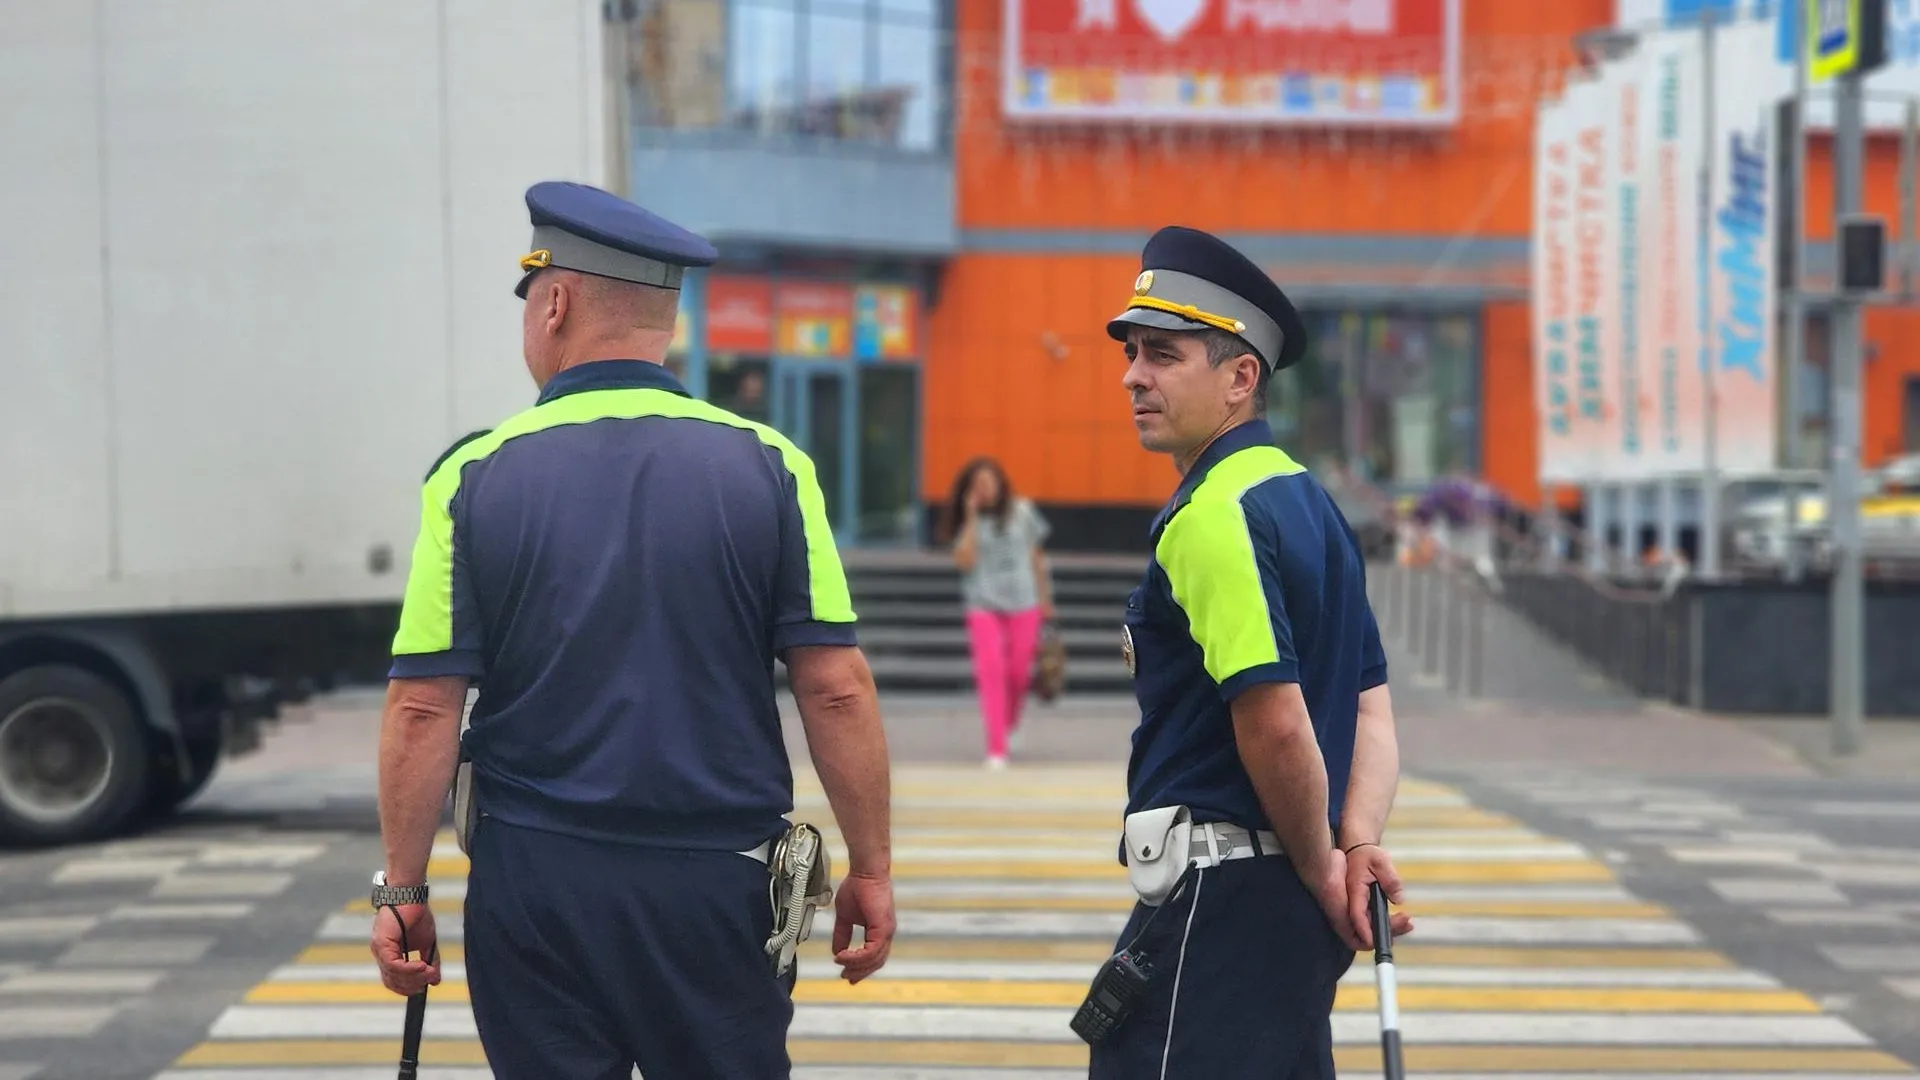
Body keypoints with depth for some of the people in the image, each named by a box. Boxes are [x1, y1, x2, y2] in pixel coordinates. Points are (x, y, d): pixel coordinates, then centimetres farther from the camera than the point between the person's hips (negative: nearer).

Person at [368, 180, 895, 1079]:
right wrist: (870, 868, 4)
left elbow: (422, 709, -5)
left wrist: (402, 888, 4)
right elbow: (836, 690, -5)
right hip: (719, 876, 0)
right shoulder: (768, 467, -2)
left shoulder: (476, 477, -3)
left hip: (533, 879, 0)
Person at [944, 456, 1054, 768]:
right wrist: (972, 518, -13)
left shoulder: (1021, 512, 4)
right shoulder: (969, 522, 1)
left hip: (1023, 604, 1)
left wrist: (1044, 596, 12)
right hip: (983, 605, -1)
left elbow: (1036, 555, 11)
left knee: (1018, 672, 5)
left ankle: (1010, 726, 36)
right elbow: (964, 561, -12)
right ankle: (996, 748, -13)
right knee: (991, 671, -13)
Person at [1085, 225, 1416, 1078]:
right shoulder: (1310, 502, 15)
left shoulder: (1211, 516, -15)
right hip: (1293, 900, 10)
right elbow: (1371, 710, 12)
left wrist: (1321, 867, -9)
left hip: (1216, 889, -10)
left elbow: (1277, 723, -22)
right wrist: (1358, 849, -1)